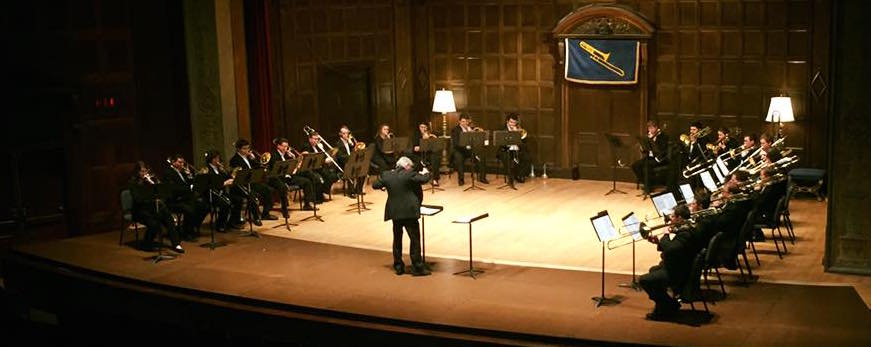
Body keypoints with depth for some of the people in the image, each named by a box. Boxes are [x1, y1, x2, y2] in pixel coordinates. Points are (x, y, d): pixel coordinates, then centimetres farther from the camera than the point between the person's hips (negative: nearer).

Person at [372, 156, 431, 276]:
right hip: (409, 212, -5)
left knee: (397, 239, 16)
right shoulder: (409, 174, -11)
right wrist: (426, 172, 10)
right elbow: (424, 179, -12)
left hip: (394, 212, 5)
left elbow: (375, 185, 9)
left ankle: (398, 266, 19)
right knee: (415, 239, 1)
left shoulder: (386, 175, 3)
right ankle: (417, 267, 1)